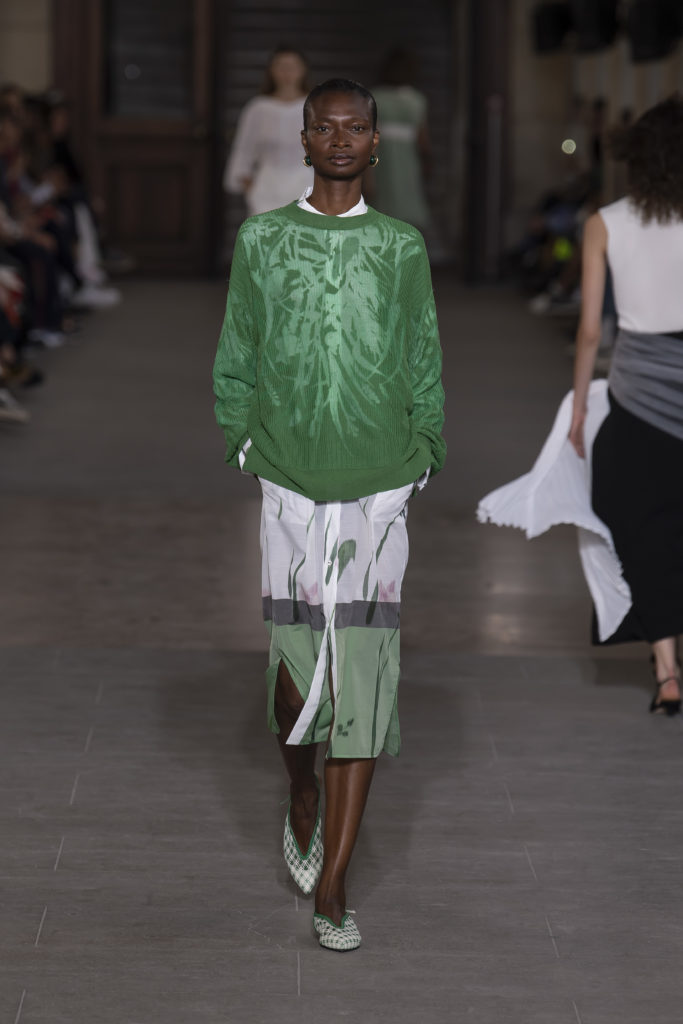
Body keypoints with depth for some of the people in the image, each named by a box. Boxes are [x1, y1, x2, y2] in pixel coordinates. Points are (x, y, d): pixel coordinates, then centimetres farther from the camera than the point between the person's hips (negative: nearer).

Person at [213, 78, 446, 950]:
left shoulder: (402, 248, 5)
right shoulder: (262, 240, 4)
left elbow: (425, 368, 11)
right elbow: (234, 362, 10)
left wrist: (419, 457, 8)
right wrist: (242, 447, 6)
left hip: (378, 493, 0)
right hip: (290, 488, 0)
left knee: (363, 678, -3)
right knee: (293, 666, 2)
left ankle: (331, 884, 2)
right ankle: (302, 798, 35)